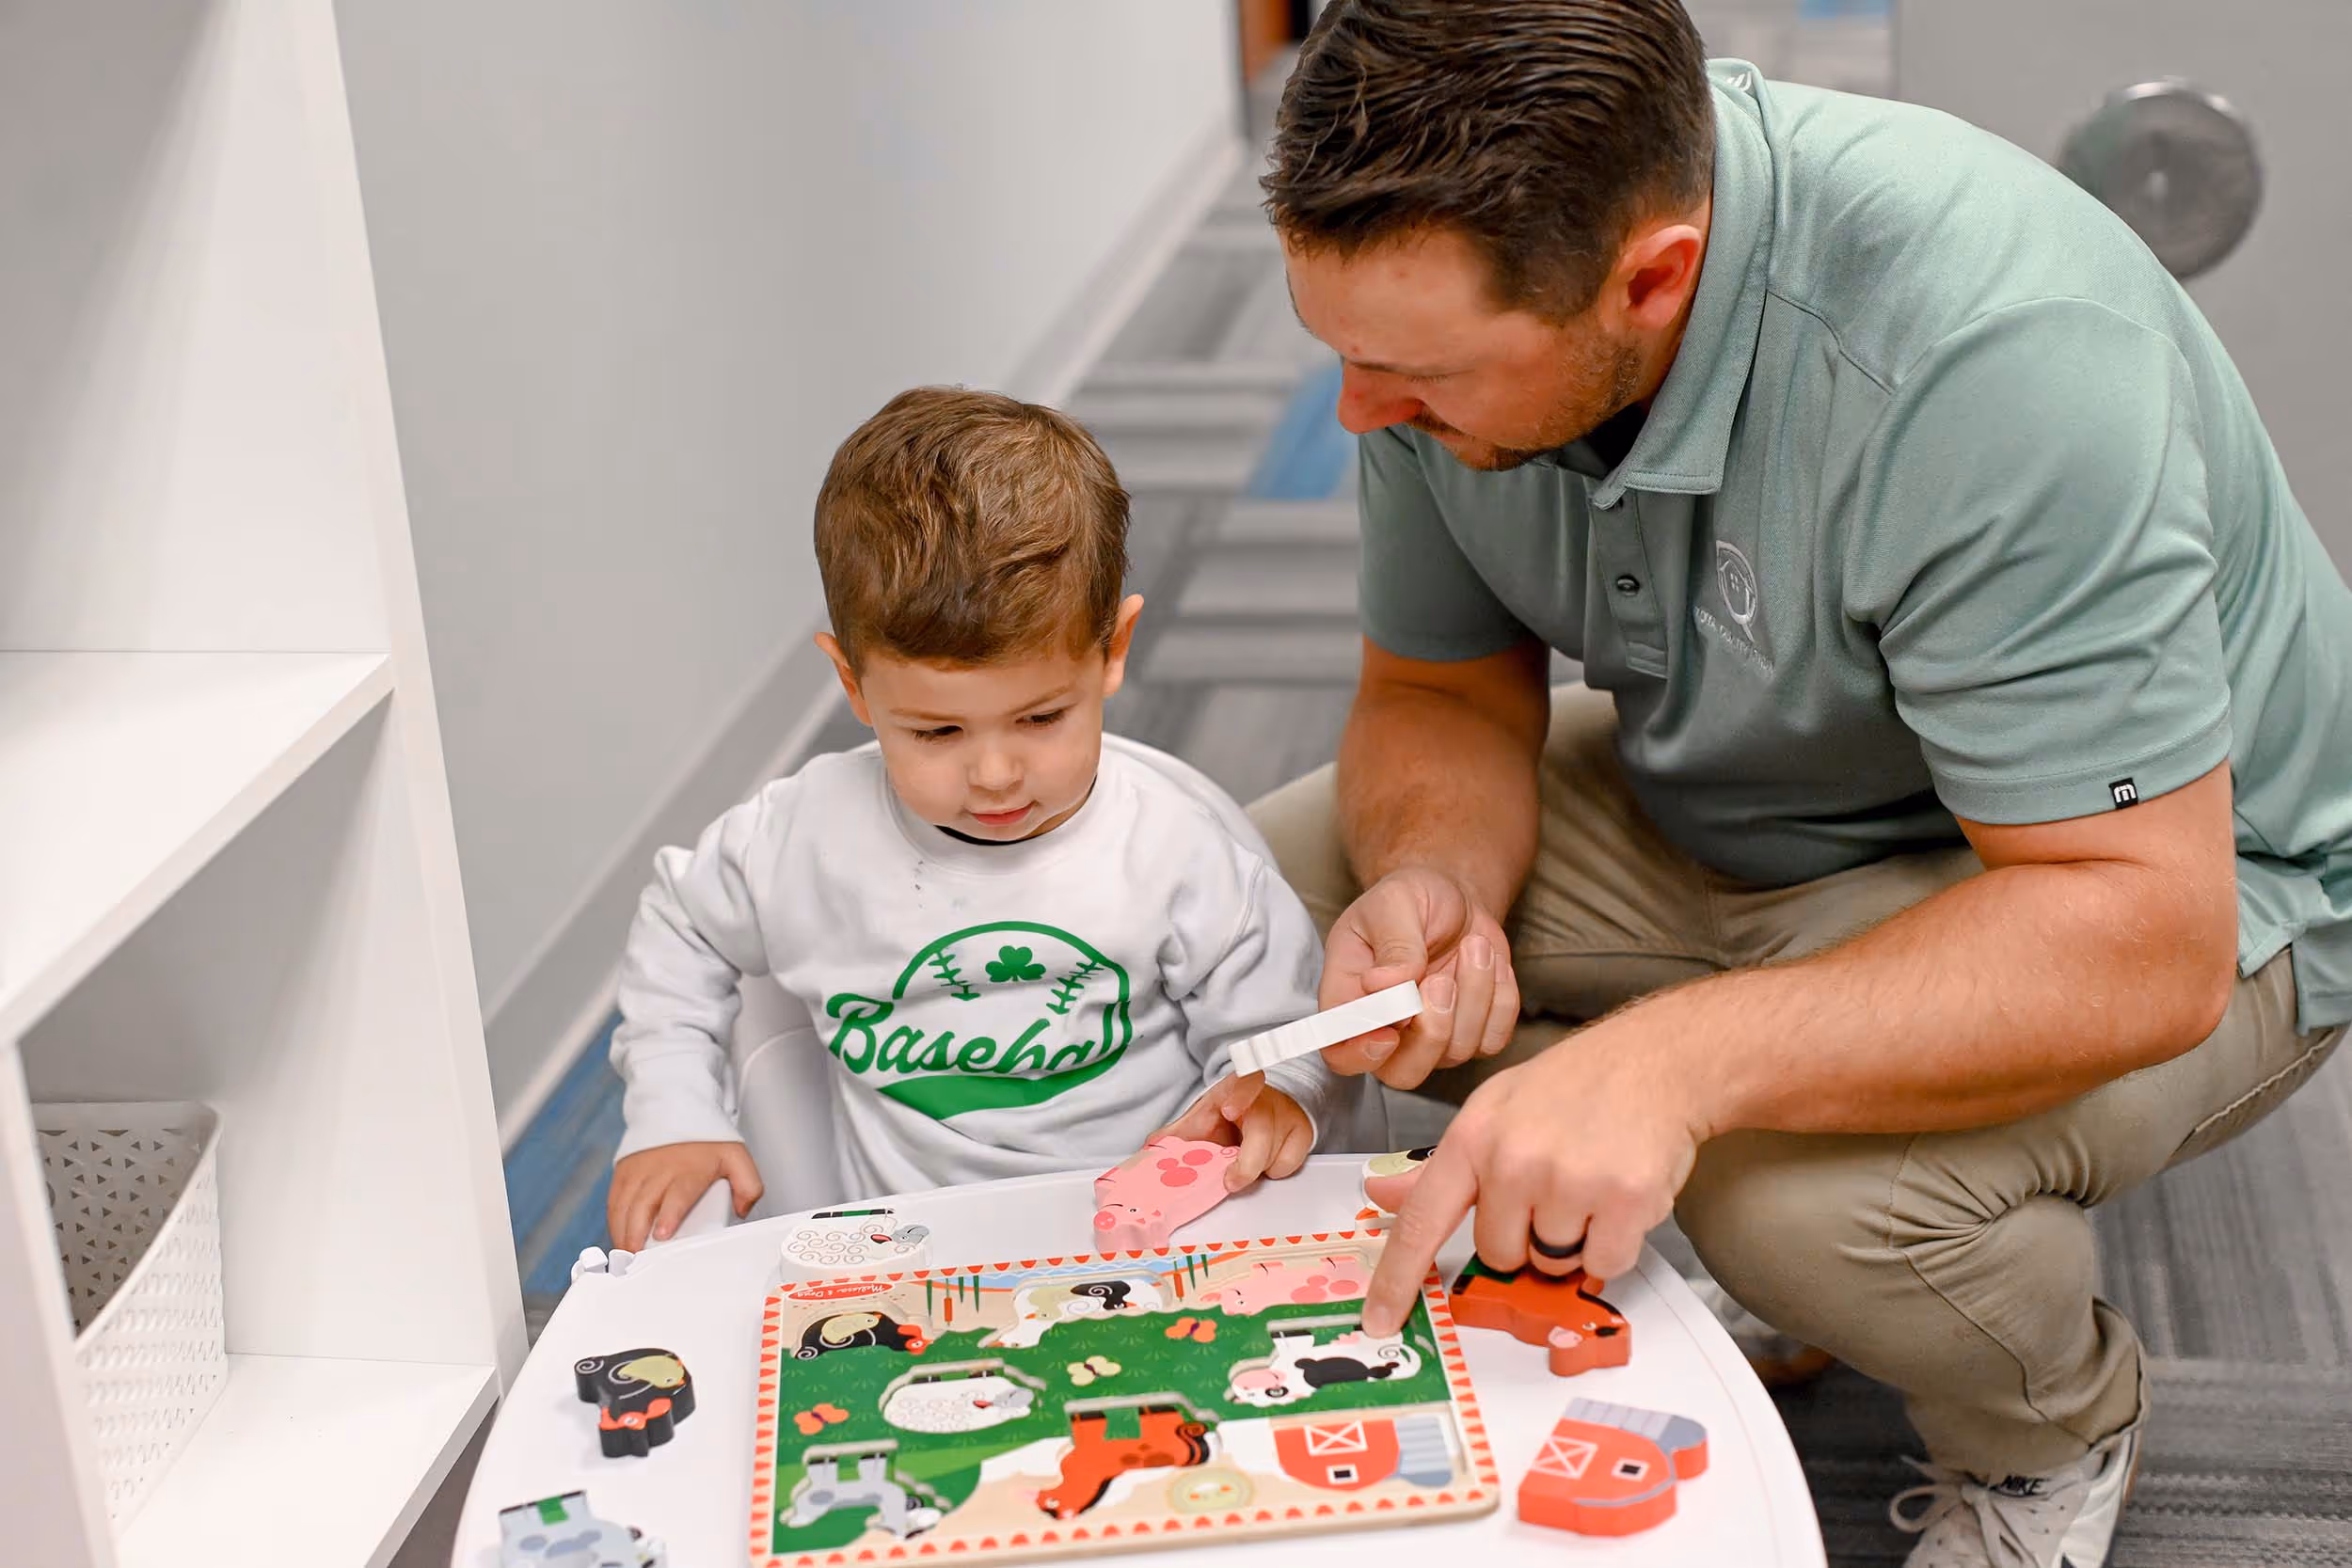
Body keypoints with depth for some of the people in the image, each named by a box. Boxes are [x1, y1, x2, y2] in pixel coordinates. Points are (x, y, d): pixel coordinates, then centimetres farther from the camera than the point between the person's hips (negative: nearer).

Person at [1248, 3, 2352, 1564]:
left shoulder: (1996, 354, -37)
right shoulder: (1458, 280, -17)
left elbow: (2143, 932, -37)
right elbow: (1442, 690, -3)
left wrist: (1680, 1054, -48)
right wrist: (1432, 884, -26)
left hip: (2182, 869, -6)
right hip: (1731, 803, 6)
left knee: (1808, 1182, -35)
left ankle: (2053, 1428, 2)